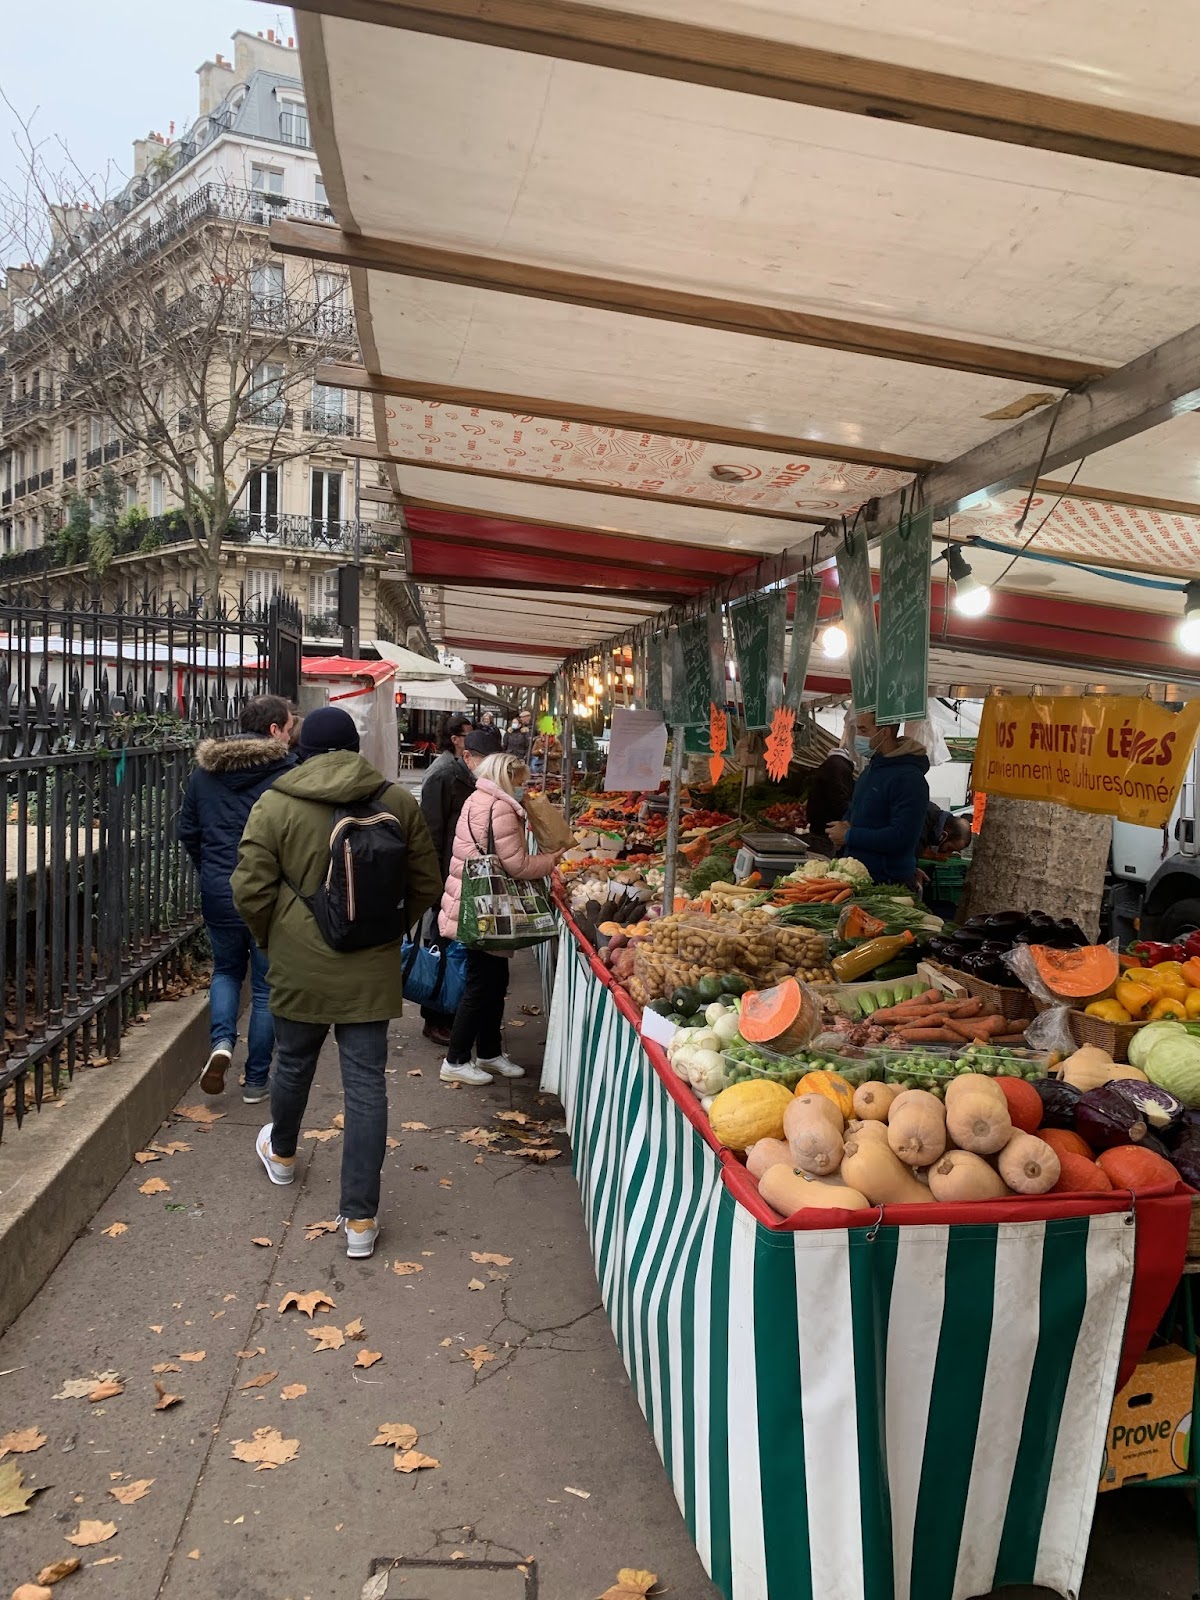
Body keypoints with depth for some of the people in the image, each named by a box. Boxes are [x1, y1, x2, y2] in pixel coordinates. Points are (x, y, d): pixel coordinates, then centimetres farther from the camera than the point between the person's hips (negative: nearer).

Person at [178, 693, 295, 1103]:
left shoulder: (205, 768, 4)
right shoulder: (287, 772, -13)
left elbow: (187, 830, 10)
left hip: (217, 891, 4)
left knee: (226, 970, 26)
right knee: (266, 986, 10)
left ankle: (221, 1041, 2)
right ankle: (256, 1081, 17)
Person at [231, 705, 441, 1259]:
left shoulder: (275, 804, -8)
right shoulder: (397, 802, -2)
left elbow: (250, 890, -7)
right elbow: (426, 885, 4)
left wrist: (272, 939, 11)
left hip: (299, 966, 0)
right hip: (371, 970, 0)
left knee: (294, 1064, 23)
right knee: (366, 1083, 5)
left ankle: (280, 1152, 51)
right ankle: (360, 1218, 8)